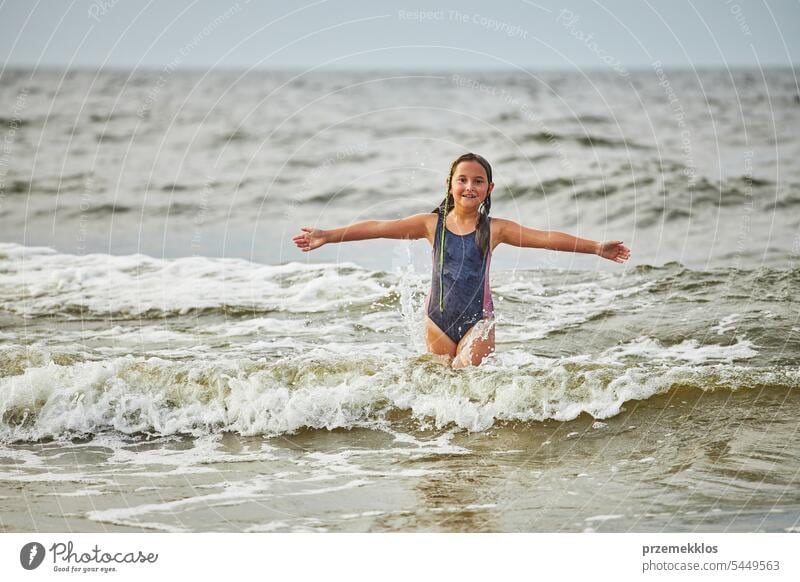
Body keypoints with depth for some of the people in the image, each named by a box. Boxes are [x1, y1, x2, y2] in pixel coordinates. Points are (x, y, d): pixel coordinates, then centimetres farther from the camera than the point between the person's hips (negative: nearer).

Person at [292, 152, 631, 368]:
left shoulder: (494, 229, -1)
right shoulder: (432, 224, 0)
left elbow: (545, 238, -6)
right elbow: (378, 228, -7)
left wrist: (596, 248, -12)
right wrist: (327, 236, -13)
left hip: (477, 320, -1)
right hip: (438, 319, 2)